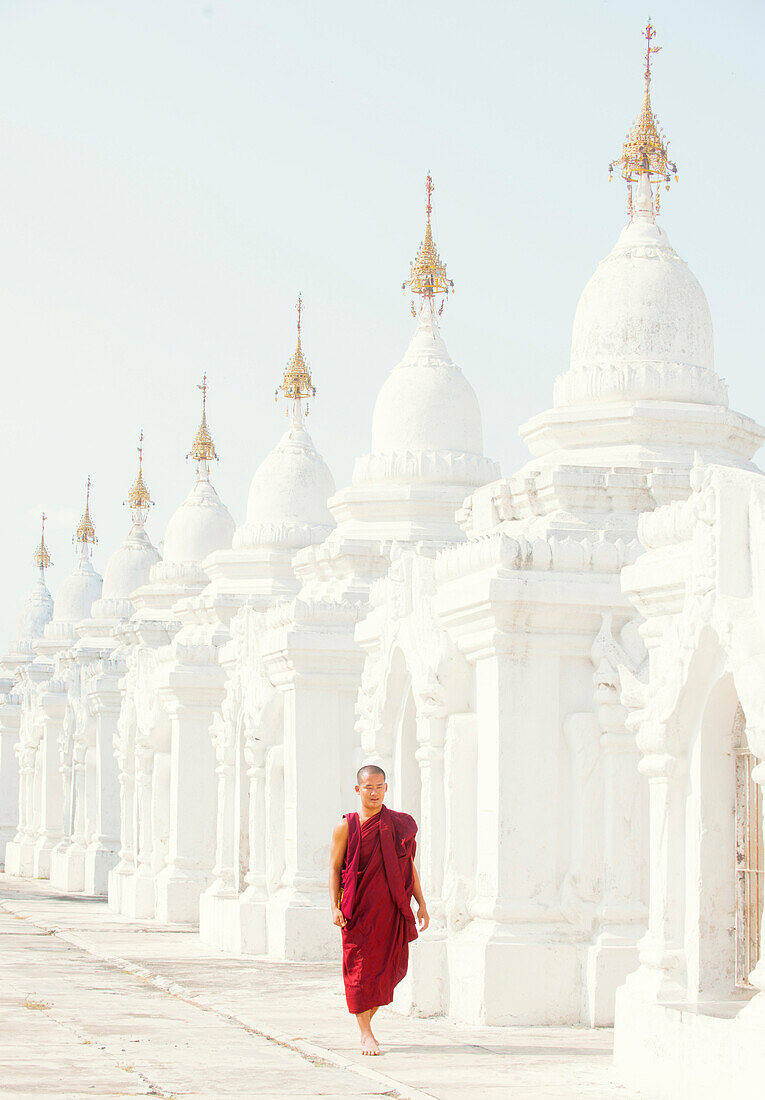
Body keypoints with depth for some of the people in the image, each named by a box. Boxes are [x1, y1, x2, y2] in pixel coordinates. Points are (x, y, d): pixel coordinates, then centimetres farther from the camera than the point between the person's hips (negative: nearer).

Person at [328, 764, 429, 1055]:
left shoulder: (400, 825, 7)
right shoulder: (346, 827, 1)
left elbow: (410, 868, 11)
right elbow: (334, 868, 1)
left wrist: (421, 903, 6)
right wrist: (334, 907, -10)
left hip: (391, 908, 2)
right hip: (358, 909, -2)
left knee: (390, 967, 2)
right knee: (360, 966, -3)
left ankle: (367, 1015, 26)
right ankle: (366, 1034, 4)